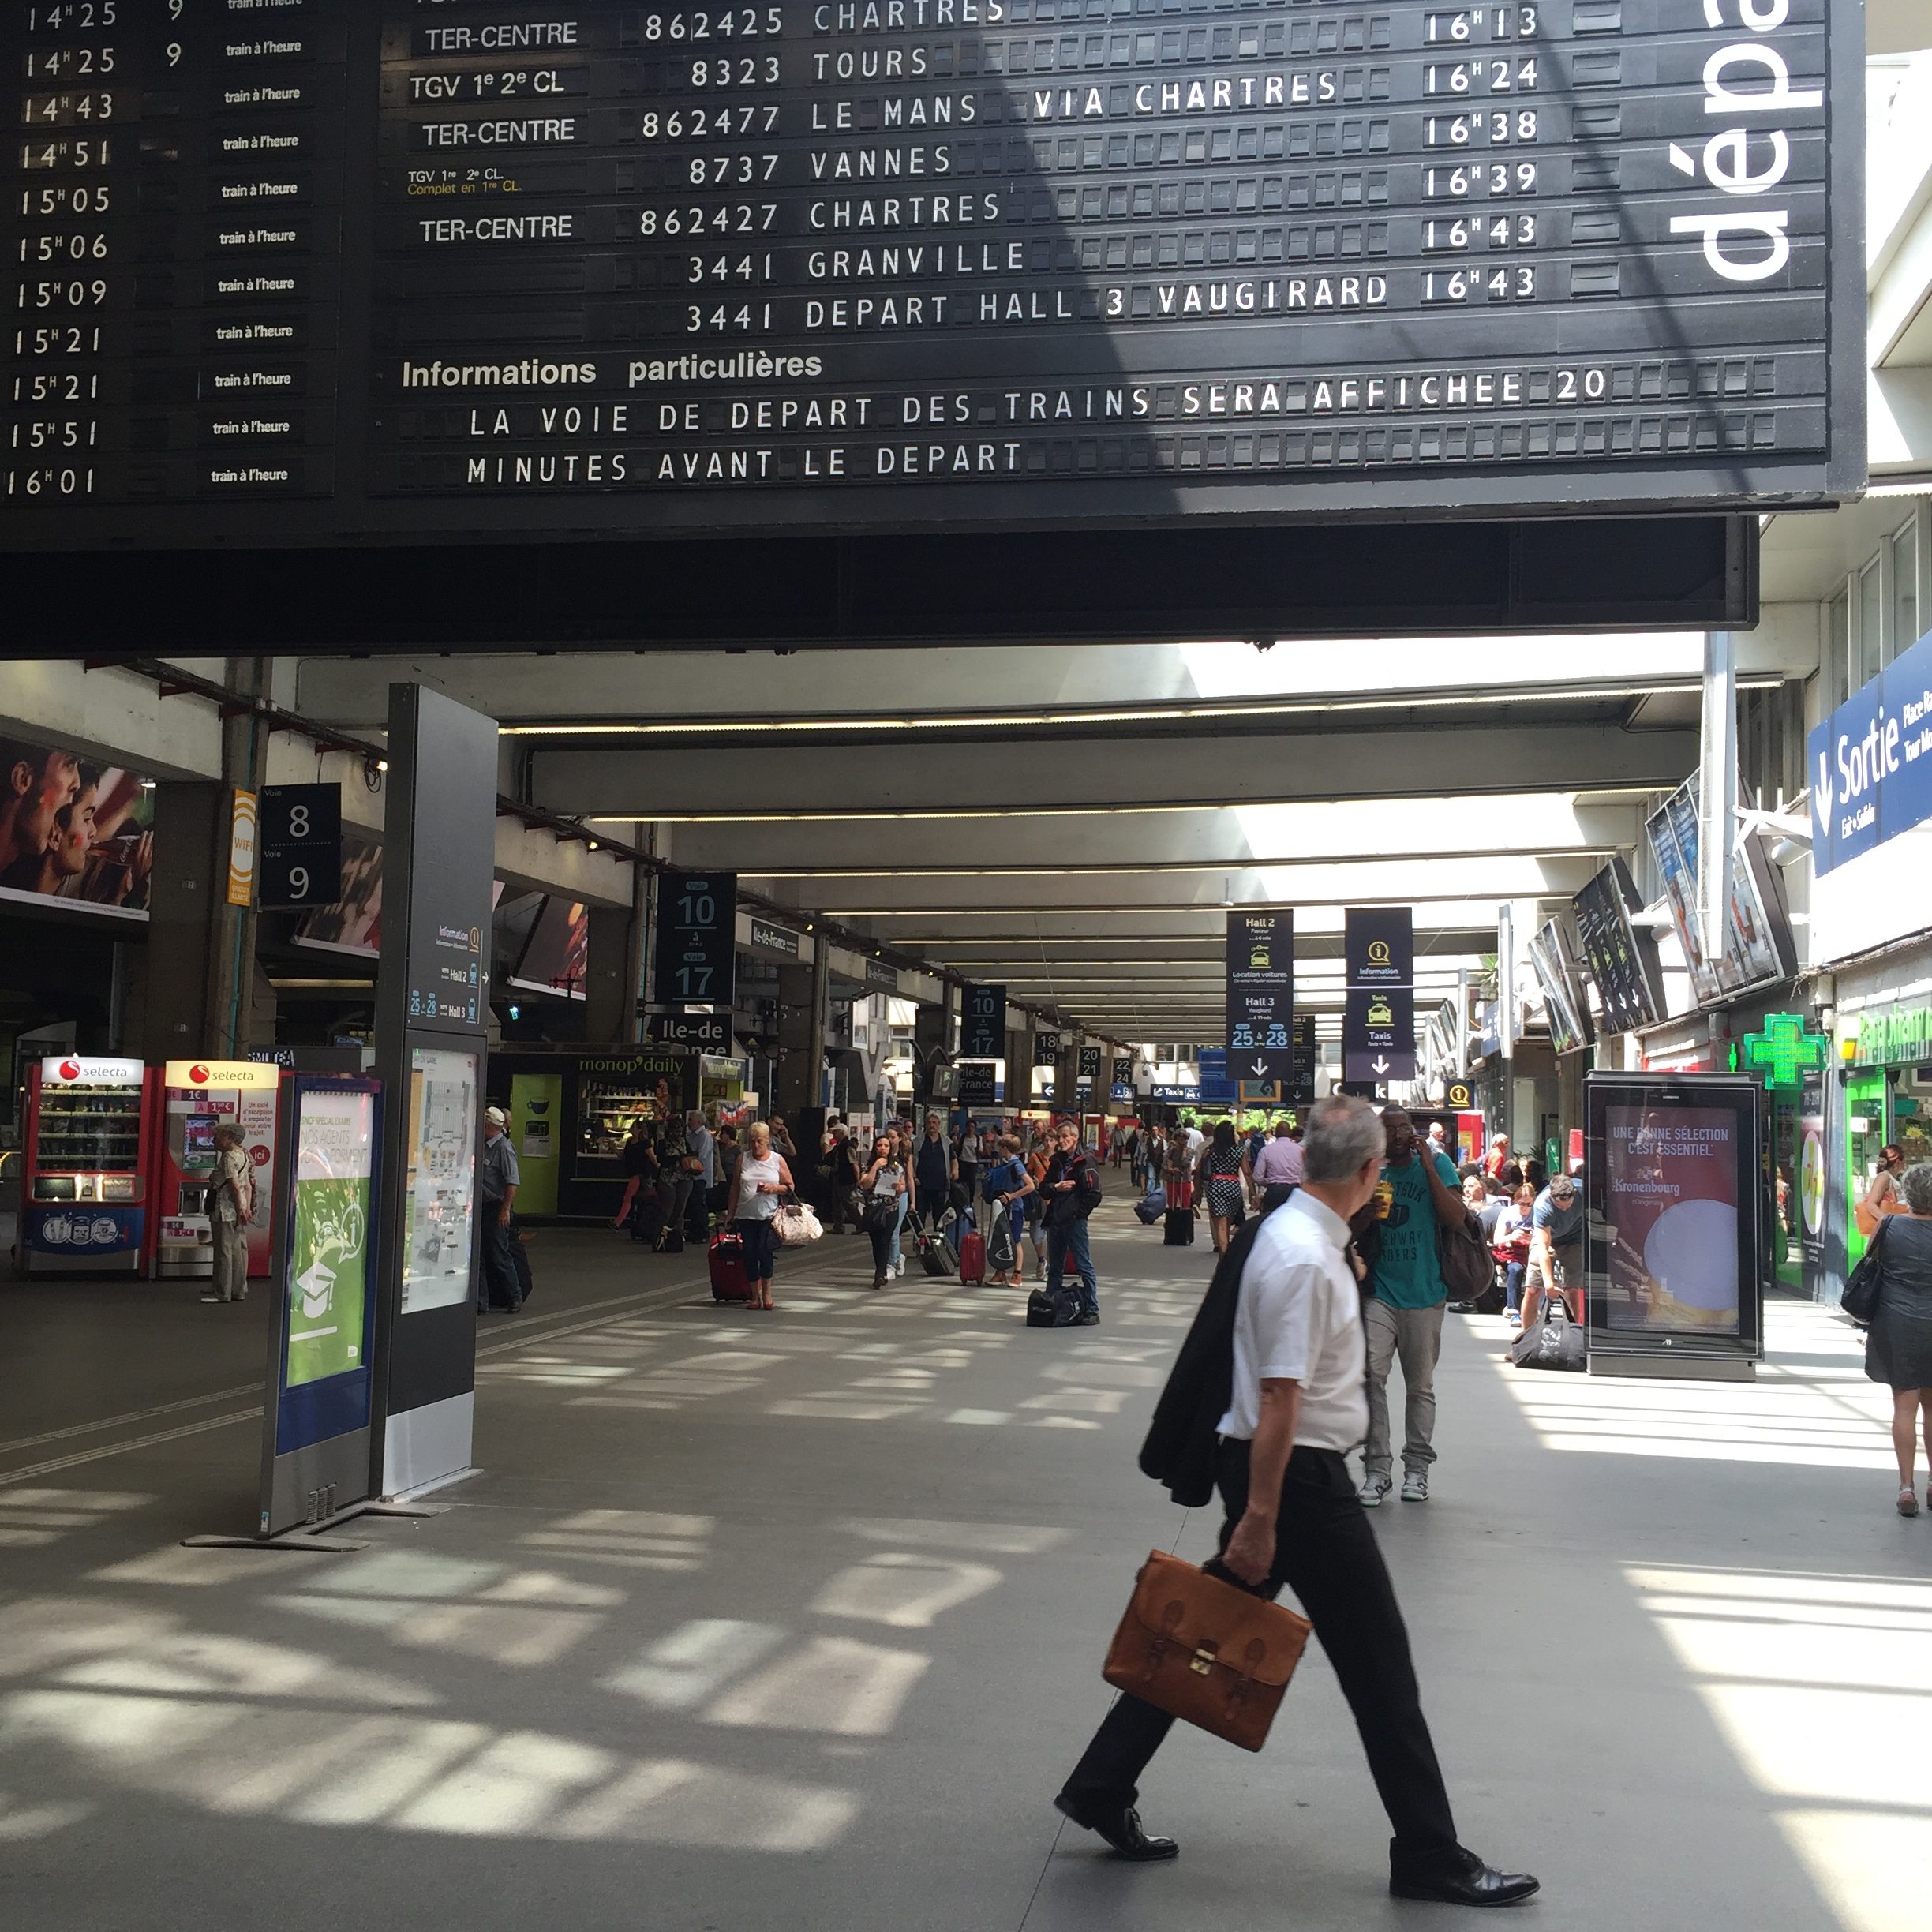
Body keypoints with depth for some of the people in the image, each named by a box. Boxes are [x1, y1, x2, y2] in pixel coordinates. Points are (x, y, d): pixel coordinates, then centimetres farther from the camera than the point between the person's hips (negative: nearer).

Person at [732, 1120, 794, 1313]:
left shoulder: (777, 1160, 4)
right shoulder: (743, 1159, 9)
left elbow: (790, 1187, 7)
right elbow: (735, 1188, 13)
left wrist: (774, 1188, -12)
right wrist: (731, 1213, 11)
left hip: (769, 1215, -3)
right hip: (746, 1215, 3)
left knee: (763, 1249, -16)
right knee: (749, 1254, 1)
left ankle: (767, 1291, 1)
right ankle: (755, 1295, 13)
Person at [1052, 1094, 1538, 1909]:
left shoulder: (1293, 1232, 7)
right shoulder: (1306, 1260, -23)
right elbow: (1279, 1398, -24)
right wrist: (1259, 1518, -23)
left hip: (1282, 1467, 10)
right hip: (1298, 1476, -10)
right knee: (1379, 1665, 2)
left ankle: (1101, 1790, 23)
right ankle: (1430, 1857, 14)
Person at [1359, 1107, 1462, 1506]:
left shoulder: (1435, 1165, 0)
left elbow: (1456, 1217, -12)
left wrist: (1429, 1169, -15)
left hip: (1424, 1294, -1)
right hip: (1379, 1292, 1)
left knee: (1420, 1386, 9)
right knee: (1371, 1375, -14)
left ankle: (1417, 1469, 21)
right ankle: (1376, 1468, -7)